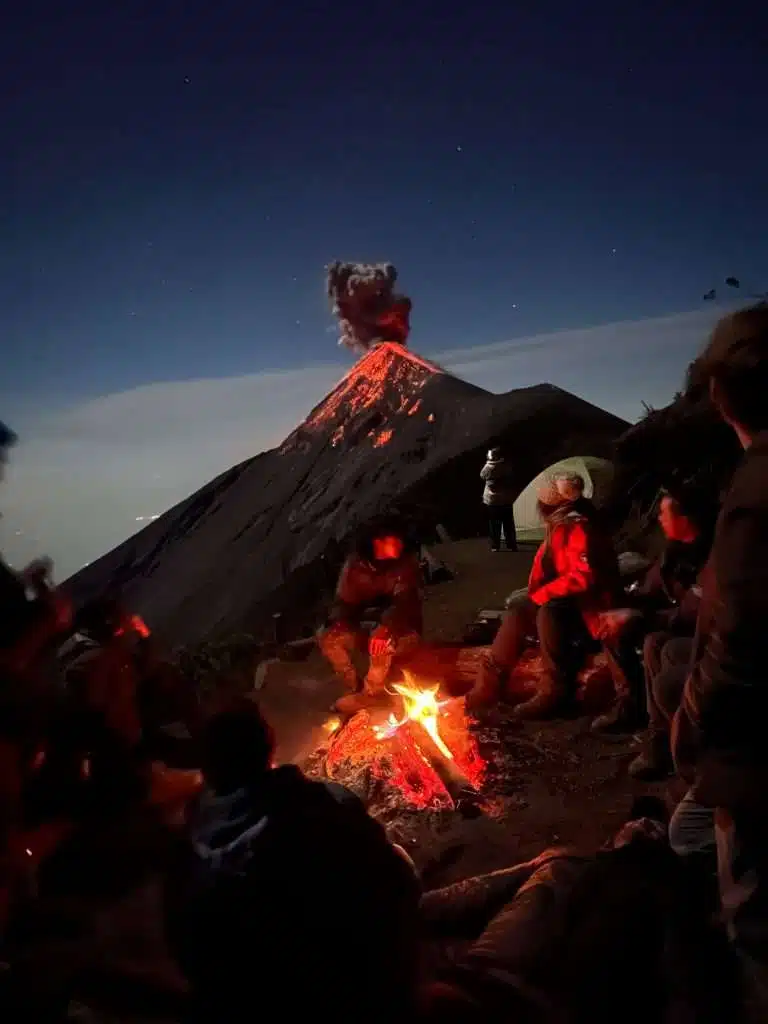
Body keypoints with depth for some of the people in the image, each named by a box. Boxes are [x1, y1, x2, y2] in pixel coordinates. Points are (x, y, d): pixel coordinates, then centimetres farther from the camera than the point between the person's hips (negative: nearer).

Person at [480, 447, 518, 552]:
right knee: (508, 524, 7)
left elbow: (482, 476, 9)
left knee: (494, 525, 4)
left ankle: (495, 546, 3)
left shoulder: (488, 467, -10)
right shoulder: (507, 466, -3)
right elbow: (512, 481, 8)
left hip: (492, 500, -2)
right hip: (507, 500, 2)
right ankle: (511, 546, 8)